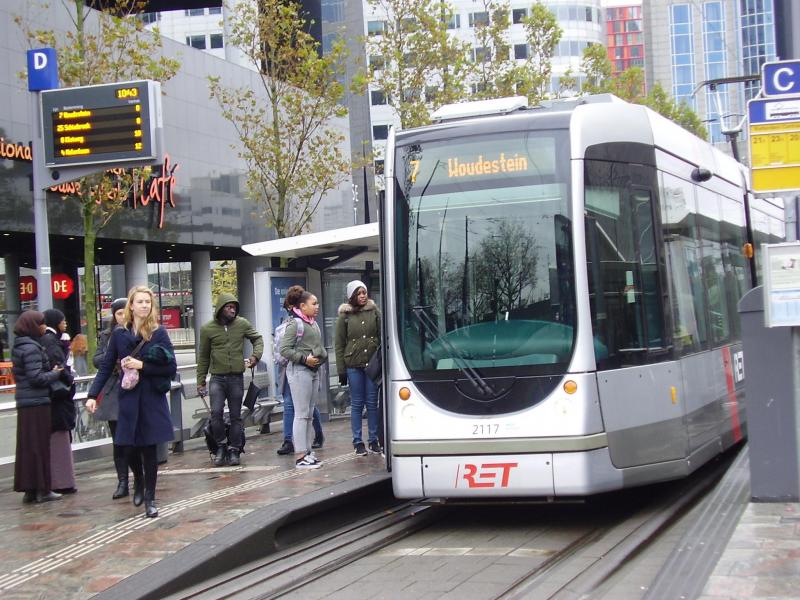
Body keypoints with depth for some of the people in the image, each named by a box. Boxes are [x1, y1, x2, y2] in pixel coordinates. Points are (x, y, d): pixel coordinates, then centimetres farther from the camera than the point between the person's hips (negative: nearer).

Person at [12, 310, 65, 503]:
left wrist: (51, 371, 11)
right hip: (37, 402, -9)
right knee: (39, 446, -2)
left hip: (24, 402, 9)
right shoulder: (31, 347, -15)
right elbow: (36, 377, -21)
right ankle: (41, 489, 2)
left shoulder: (18, 346, 13)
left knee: (26, 446, 10)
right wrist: (56, 373, -6)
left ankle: (29, 489, 14)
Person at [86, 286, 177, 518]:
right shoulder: (119, 334, 3)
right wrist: (93, 395, -2)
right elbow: (106, 367, 5)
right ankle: (138, 483, 35)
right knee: (130, 447, 5)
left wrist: (142, 365, -14)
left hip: (152, 399, -2)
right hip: (128, 398, 2)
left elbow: (171, 367, -5)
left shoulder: (159, 333, -2)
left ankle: (150, 498, 13)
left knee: (149, 448, 0)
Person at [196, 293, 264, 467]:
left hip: (236, 377, 1)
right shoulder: (207, 329, -2)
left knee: (236, 416, 6)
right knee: (216, 412, -15)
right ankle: (221, 445, 4)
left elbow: (257, 338, 15)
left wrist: (256, 355, -4)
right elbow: (203, 356, 6)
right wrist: (201, 381, 6)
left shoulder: (242, 324, 0)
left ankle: (234, 450, 18)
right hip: (217, 377, -1)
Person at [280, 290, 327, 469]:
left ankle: (307, 450, 19)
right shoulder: (295, 324, -10)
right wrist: (304, 358, -19)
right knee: (302, 414, -8)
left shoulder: (314, 324, 15)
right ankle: (300, 456, -7)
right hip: (299, 370, -9)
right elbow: (284, 349, -15)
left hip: (314, 370, 9)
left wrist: (322, 356, 10)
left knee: (309, 414, 12)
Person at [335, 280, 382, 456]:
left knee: (372, 402, 5)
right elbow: (339, 344, 3)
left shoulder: (374, 311, 5)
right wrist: (341, 370, -2)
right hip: (353, 365, -1)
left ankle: (373, 440, 13)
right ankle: (358, 442, 10)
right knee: (357, 404, 4)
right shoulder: (345, 315, 2)